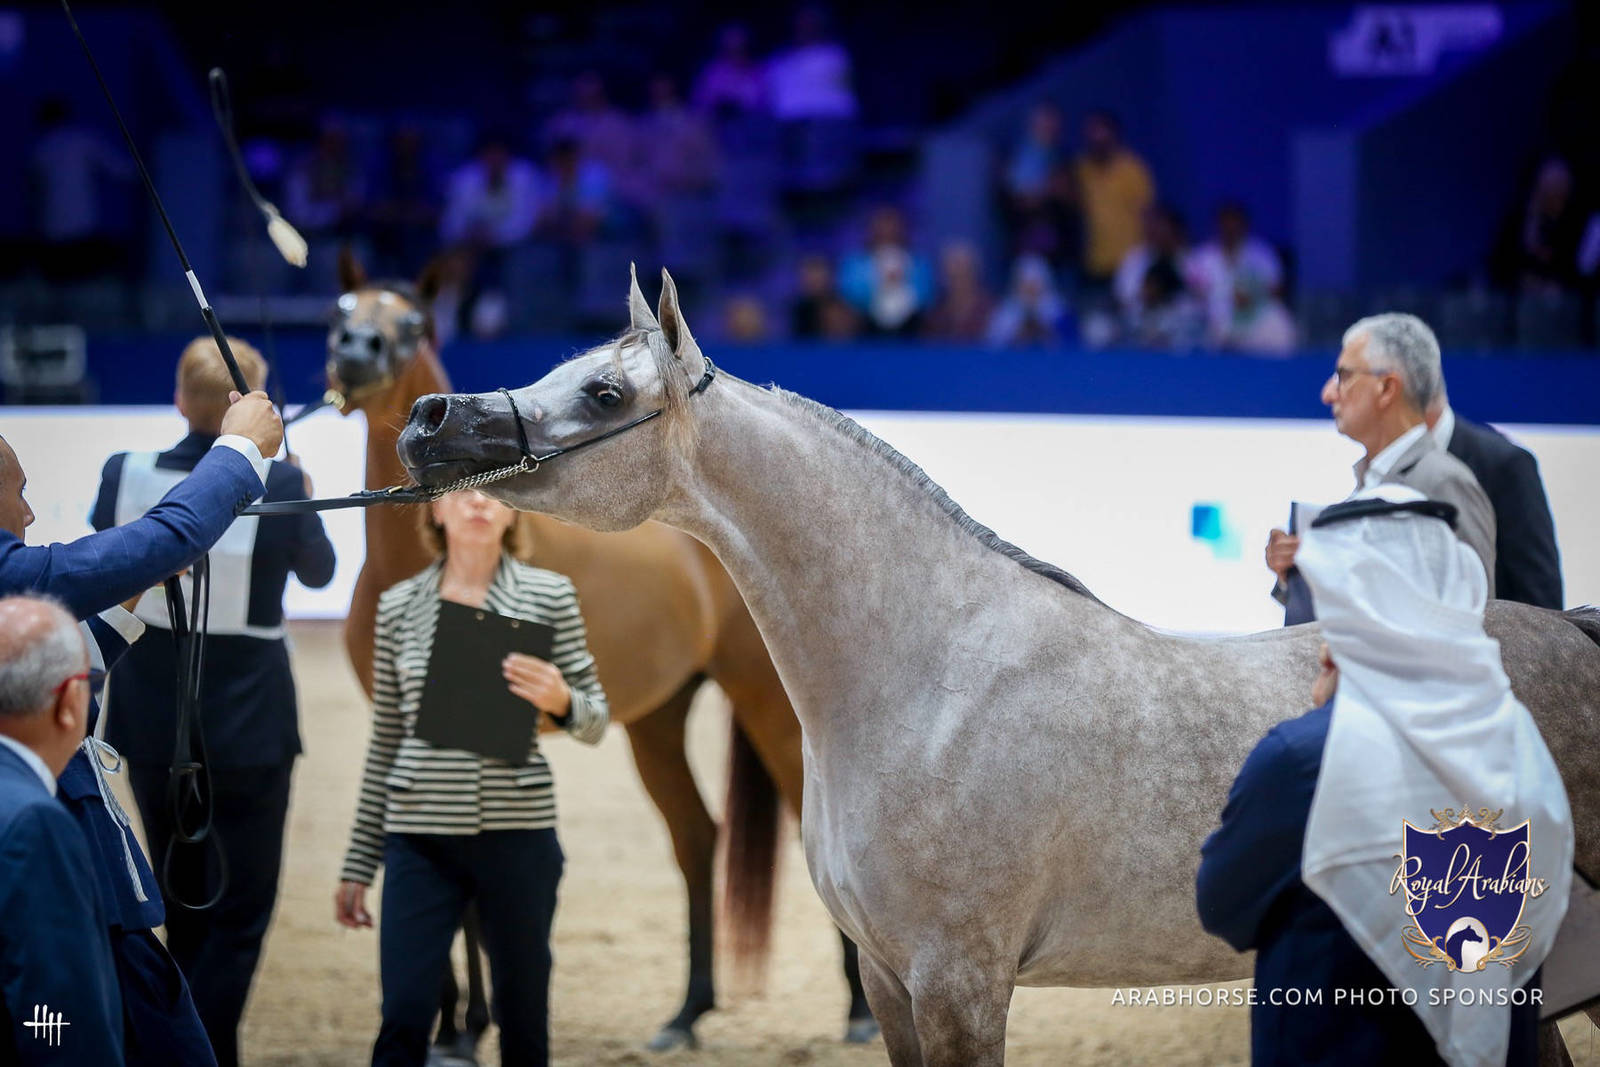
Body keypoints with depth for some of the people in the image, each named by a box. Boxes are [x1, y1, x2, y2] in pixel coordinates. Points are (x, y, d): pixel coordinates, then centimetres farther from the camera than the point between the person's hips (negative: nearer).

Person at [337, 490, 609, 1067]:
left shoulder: (549, 596, 1)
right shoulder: (399, 606, 6)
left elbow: (595, 723, 5)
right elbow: (384, 742, 11)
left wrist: (560, 702, -19)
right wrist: (358, 862, 10)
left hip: (517, 834, -1)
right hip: (421, 839, 1)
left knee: (523, 1017, 7)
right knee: (403, 1020, -6)